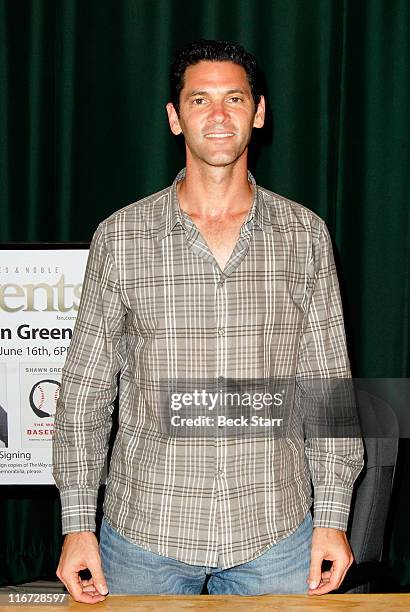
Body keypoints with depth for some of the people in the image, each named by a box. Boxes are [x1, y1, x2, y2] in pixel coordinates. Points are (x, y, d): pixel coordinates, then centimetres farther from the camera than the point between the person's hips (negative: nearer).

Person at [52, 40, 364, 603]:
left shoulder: (305, 235, 0)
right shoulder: (120, 237, -3)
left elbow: (328, 382, 3)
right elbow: (85, 388, 1)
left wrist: (332, 515, 0)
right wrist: (78, 522, -3)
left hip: (275, 533, 1)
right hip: (145, 530, 0)